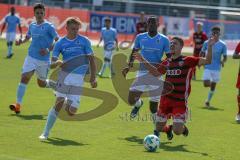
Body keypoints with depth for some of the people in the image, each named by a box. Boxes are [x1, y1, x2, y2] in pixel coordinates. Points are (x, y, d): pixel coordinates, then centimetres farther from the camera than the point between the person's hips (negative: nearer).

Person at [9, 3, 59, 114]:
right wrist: (21, 42, 5)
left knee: (41, 83, 10)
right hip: (31, 57, 3)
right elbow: (28, 37, 25)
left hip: (43, 59, -3)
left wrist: (48, 49, -20)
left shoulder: (49, 27, -8)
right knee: (24, 78, -14)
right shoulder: (32, 26, 8)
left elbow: (58, 41, -7)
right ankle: (18, 104, -13)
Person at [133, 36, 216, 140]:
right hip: (165, 99, 5)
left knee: (177, 131, -14)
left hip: (180, 101, -5)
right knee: (159, 128, 10)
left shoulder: (187, 61, -8)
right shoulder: (167, 63, 8)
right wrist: (144, 61, 17)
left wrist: (210, 46, -31)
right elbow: (156, 73, 25)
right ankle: (168, 129, 46)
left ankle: (182, 128, 24)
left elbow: (207, 61, -17)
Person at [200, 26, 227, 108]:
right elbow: (202, 53, 14)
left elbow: (225, 57, 1)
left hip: (217, 68, 0)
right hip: (207, 67, 0)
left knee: (213, 86, 4)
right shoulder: (207, 43, 0)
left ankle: (208, 101, 22)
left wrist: (223, 61, -20)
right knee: (206, 84, -13)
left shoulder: (223, 45, -3)